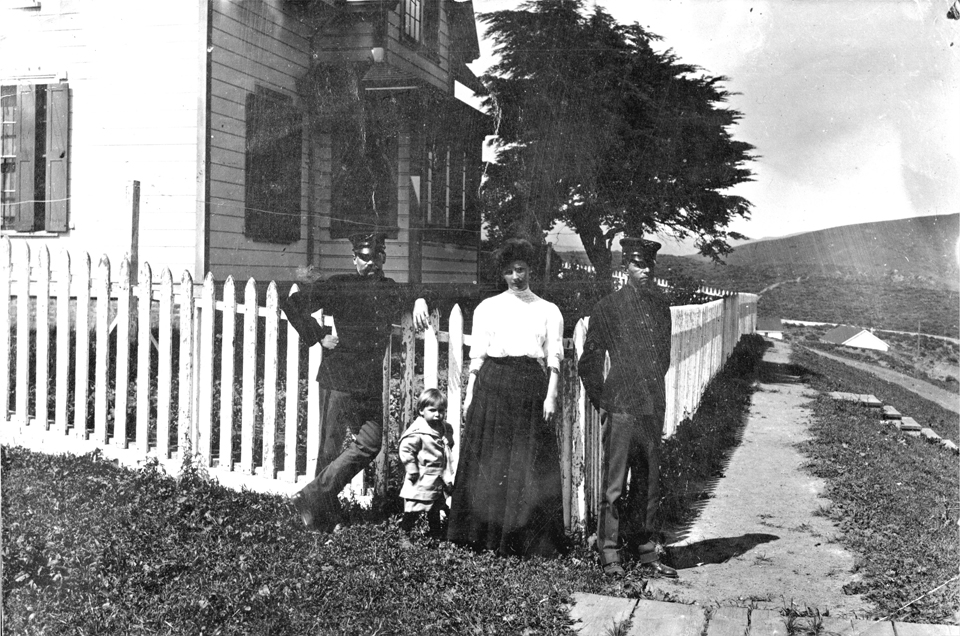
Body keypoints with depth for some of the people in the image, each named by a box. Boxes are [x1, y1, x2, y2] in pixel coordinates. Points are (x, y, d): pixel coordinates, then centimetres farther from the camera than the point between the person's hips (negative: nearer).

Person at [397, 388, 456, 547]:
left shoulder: (445, 429, 5)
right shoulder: (417, 432, -21)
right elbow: (405, 449, -23)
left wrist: (448, 477, 16)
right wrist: (412, 470, -20)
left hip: (439, 483, 8)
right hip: (421, 483, -7)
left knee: (436, 513, 21)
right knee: (412, 512, 1)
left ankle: (436, 538, 34)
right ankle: (404, 536, 16)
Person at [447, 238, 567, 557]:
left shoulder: (548, 310, 14)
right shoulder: (488, 307, 13)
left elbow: (554, 357, 6)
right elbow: (477, 355, 8)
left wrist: (551, 396, -6)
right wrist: (470, 394, -1)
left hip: (532, 387, 0)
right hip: (492, 383, 0)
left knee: (531, 466, -2)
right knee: (489, 462, -2)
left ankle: (532, 542, 4)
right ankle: (485, 538, 6)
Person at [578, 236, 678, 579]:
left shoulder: (660, 305, 10)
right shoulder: (608, 307, -6)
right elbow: (589, 362, -1)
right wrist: (601, 402, 1)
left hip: (653, 407, 5)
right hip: (620, 408, -5)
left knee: (648, 485, 12)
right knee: (614, 485, 0)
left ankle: (645, 552, 22)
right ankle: (609, 556, 10)